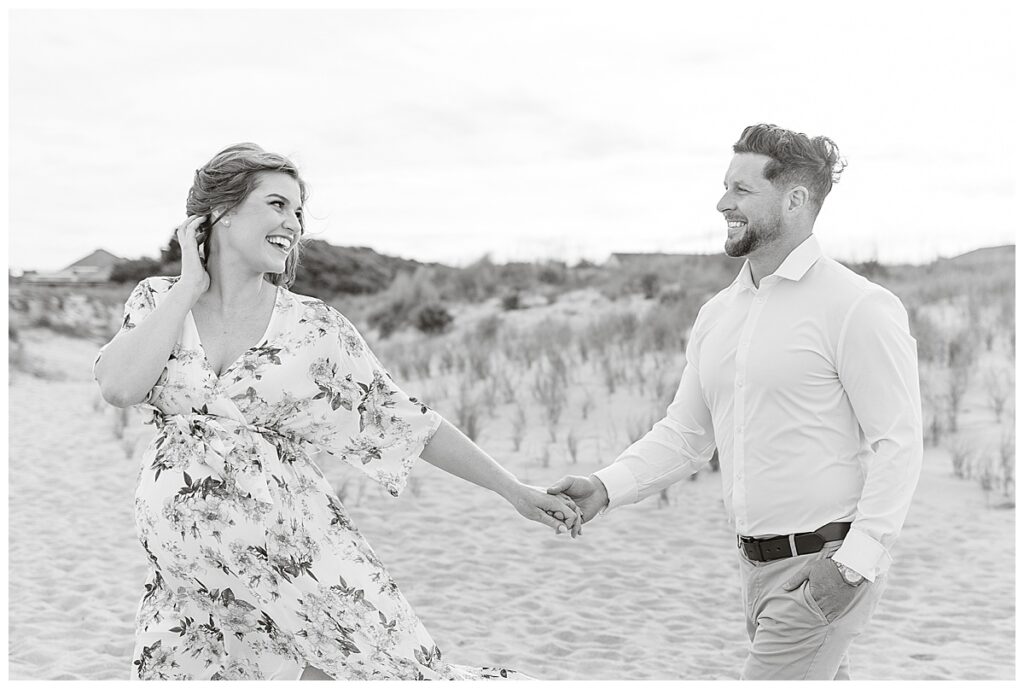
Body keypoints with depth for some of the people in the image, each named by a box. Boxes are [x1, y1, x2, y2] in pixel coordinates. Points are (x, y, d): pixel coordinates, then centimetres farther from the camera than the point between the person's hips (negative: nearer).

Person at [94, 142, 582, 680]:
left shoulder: (314, 327, 0)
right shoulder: (157, 301, 4)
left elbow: (402, 418, 4)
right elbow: (119, 387, -14)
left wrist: (513, 490, 4)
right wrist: (191, 284, -8)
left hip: (297, 552, -1)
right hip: (183, 572, 2)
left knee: (409, 673, -7)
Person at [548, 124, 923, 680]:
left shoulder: (860, 308, -13)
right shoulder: (717, 314, 10)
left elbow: (897, 444, -15)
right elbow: (684, 435, 12)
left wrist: (856, 558, -22)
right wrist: (605, 487, -3)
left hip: (826, 564, -7)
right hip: (759, 564, 8)